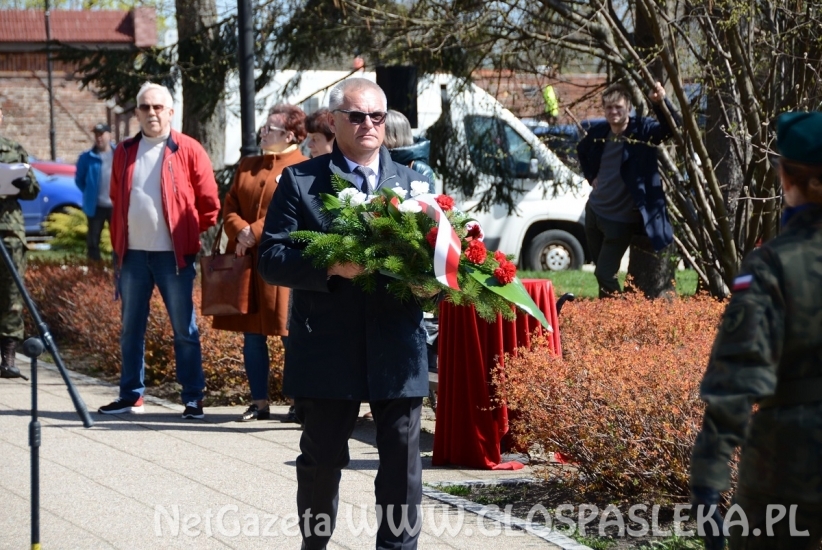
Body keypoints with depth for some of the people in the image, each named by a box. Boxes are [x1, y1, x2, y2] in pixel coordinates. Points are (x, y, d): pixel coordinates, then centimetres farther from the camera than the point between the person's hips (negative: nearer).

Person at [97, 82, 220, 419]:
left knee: (184, 329, 1)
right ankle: (131, 395, 18)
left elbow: (210, 203, 1)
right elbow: (116, 201, 16)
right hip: (132, 253, 4)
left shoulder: (188, 151, -2)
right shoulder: (125, 152, 10)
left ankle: (193, 398, 6)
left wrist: (195, 238, 1)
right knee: (131, 328, 9)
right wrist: (117, 245, 11)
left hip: (174, 254, -4)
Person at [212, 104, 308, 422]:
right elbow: (230, 205, 12)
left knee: (291, 334, -3)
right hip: (245, 261, 6)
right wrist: (240, 231, -8)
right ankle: (259, 403, 13)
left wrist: (254, 234, -16)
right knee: (252, 334, 6)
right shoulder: (247, 166, 18)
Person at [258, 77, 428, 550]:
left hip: (398, 349, 2)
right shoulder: (301, 181, 2)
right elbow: (272, 258, -4)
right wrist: (332, 267, -20)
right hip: (328, 348, -2)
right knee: (322, 461, 12)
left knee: (402, 463, 1)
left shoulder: (413, 182, 12)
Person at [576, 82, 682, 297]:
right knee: (602, 271, 18)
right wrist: (591, 176, 11)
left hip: (622, 219, -6)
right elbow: (582, 150, 23)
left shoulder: (642, 130, -16)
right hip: (595, 211, 6)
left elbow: (673, 126, -34)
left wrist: (661, 103, -50)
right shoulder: (598, 132, -1)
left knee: (605, 274, -6)